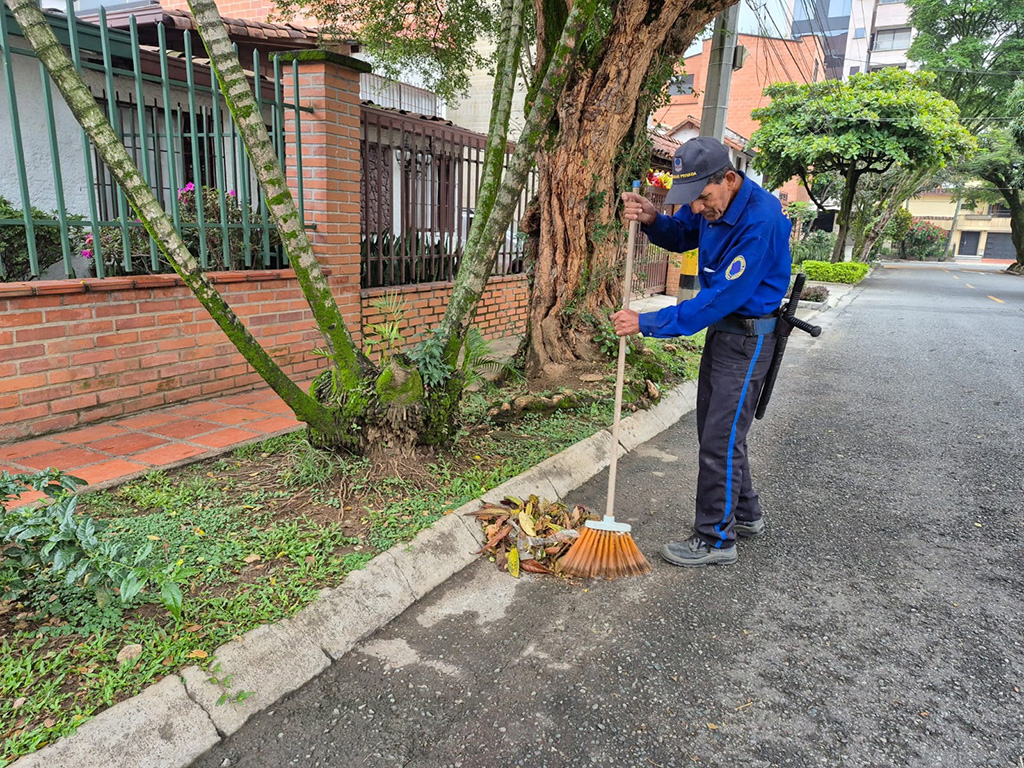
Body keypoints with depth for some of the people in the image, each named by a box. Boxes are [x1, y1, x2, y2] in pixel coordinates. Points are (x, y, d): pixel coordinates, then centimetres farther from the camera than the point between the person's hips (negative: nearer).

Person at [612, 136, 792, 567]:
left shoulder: (760, 221, -28)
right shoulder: (712, 203, -1)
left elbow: (720, 298, -29)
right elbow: (680, 236, 16)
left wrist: (647, 324, -27)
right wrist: (651, 220, -7)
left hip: (749, 337, -9)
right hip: (720, 328, 9)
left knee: (720, 440, -5)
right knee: (717, 431, 18)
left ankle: (716, 539, 9)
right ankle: (745, 515, 35)